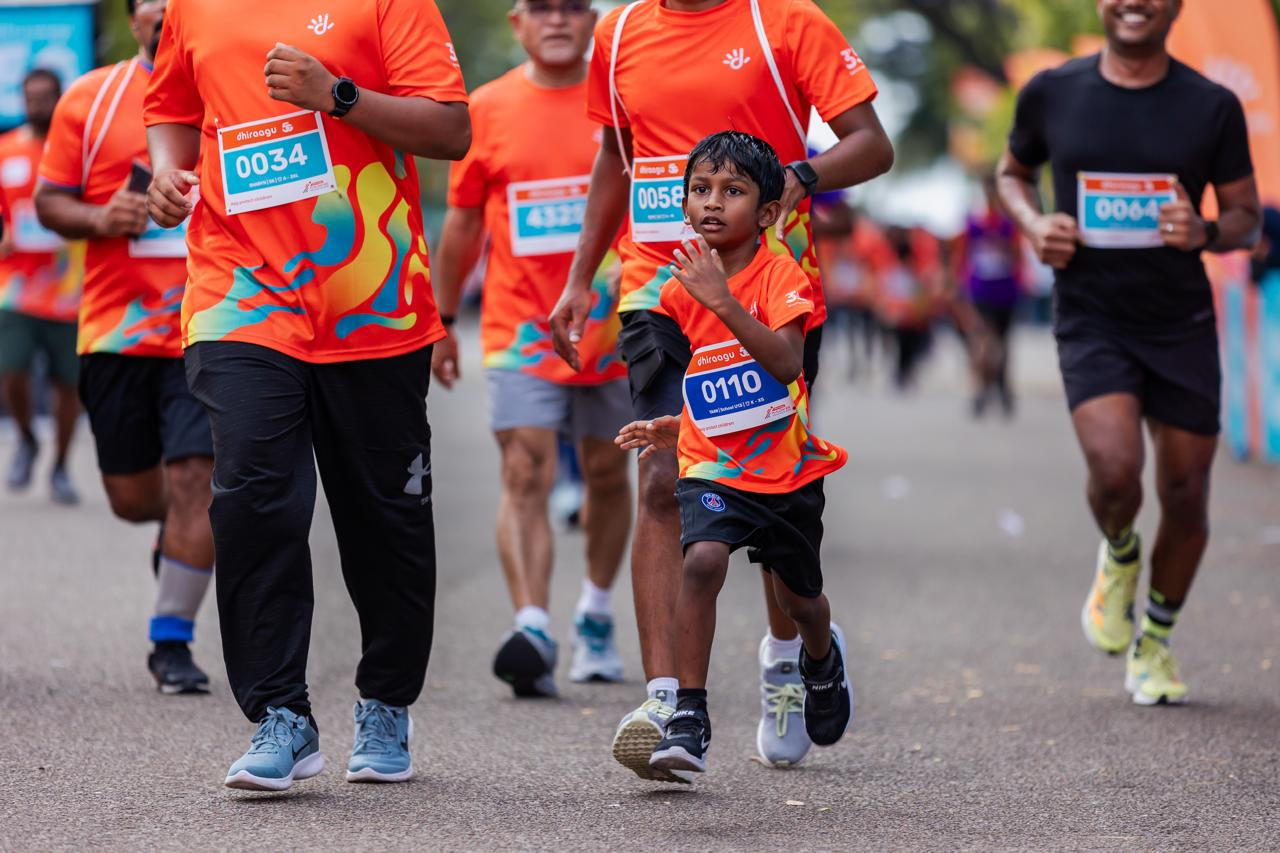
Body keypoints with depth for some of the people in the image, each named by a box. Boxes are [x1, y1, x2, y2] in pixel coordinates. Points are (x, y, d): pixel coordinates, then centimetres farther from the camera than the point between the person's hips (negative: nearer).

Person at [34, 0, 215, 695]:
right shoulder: (89, 99, 5)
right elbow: (49, 201, 7)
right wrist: (102, 219, -13)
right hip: (116, 324, 1)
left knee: (196, 480, -12)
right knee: (132, 498, 9)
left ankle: (172, 642, -1)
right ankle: (177, 526, 44)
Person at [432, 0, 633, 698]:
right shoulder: (487, 108, 3)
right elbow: (463, 225, 11)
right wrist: (441, 322, 13)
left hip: (611, 326, 1)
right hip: (520, 325, -1)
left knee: (607, 474, 12)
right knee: (525, 473, -14)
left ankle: (595, 617, 31)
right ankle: (532, 629, -24)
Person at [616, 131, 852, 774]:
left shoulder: (780, 277, -14)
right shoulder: (678, 291, -1)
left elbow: (786, 364, -32)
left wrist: (721, 300, -39)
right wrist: (667, 429, 5)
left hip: (789, 466, -1)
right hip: (713, 464, 1)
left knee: (798, 599, 17)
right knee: (702, 559, -28)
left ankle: (822, 658, 55)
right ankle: (688, 715, -23)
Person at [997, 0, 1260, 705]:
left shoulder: (1213, 108, -2)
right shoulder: (1052, 94, -1)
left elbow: (1247, 217, 5)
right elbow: (1012, 173, 17)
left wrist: (1206, 232, -19)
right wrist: (1035, 226, -5)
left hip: (1182, 323, 1)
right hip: (1090, 321, -1)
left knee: (1185, 495, 5)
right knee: (1115, 470, -23)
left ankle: (1156, 644, 29)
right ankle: (1119, 556, 13)